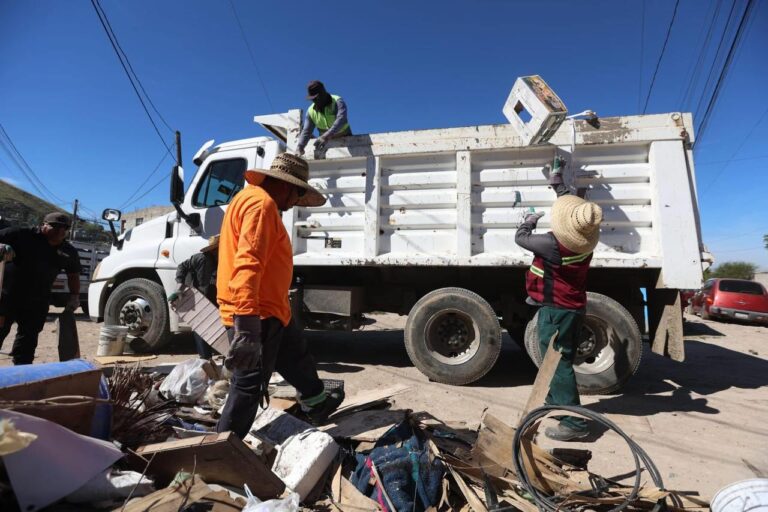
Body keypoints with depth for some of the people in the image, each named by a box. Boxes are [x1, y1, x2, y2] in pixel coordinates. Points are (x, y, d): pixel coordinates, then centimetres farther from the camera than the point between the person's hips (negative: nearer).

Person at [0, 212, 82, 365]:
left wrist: (74, 296, 8)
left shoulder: (69, 252, 5)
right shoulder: (22, 235, -8)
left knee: (28, 340, 12)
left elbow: (73, 274, 18)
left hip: (37, 302, 4)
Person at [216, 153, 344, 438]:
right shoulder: (261, 203, -17)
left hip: (269, 309, 11)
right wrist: (247, 326, -37)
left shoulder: (256, 200, 18)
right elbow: (247, 263, -30)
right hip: (256, 315, -11)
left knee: (297, 357, 25)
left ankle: (316, 404, 45)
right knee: (249, 385, 0)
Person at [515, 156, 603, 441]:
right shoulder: (586, 237, -7)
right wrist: (558, 182, 22)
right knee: (560, 359, 21)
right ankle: (556, 403, 38)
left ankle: (574, 423, -3)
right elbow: (570, 203, 13)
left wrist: (529, 221, 8)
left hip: (556, 309, -9)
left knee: (557, 362, -5)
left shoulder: (554, 244, -29)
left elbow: (521, 238, -12)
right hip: (574, 307, 9)